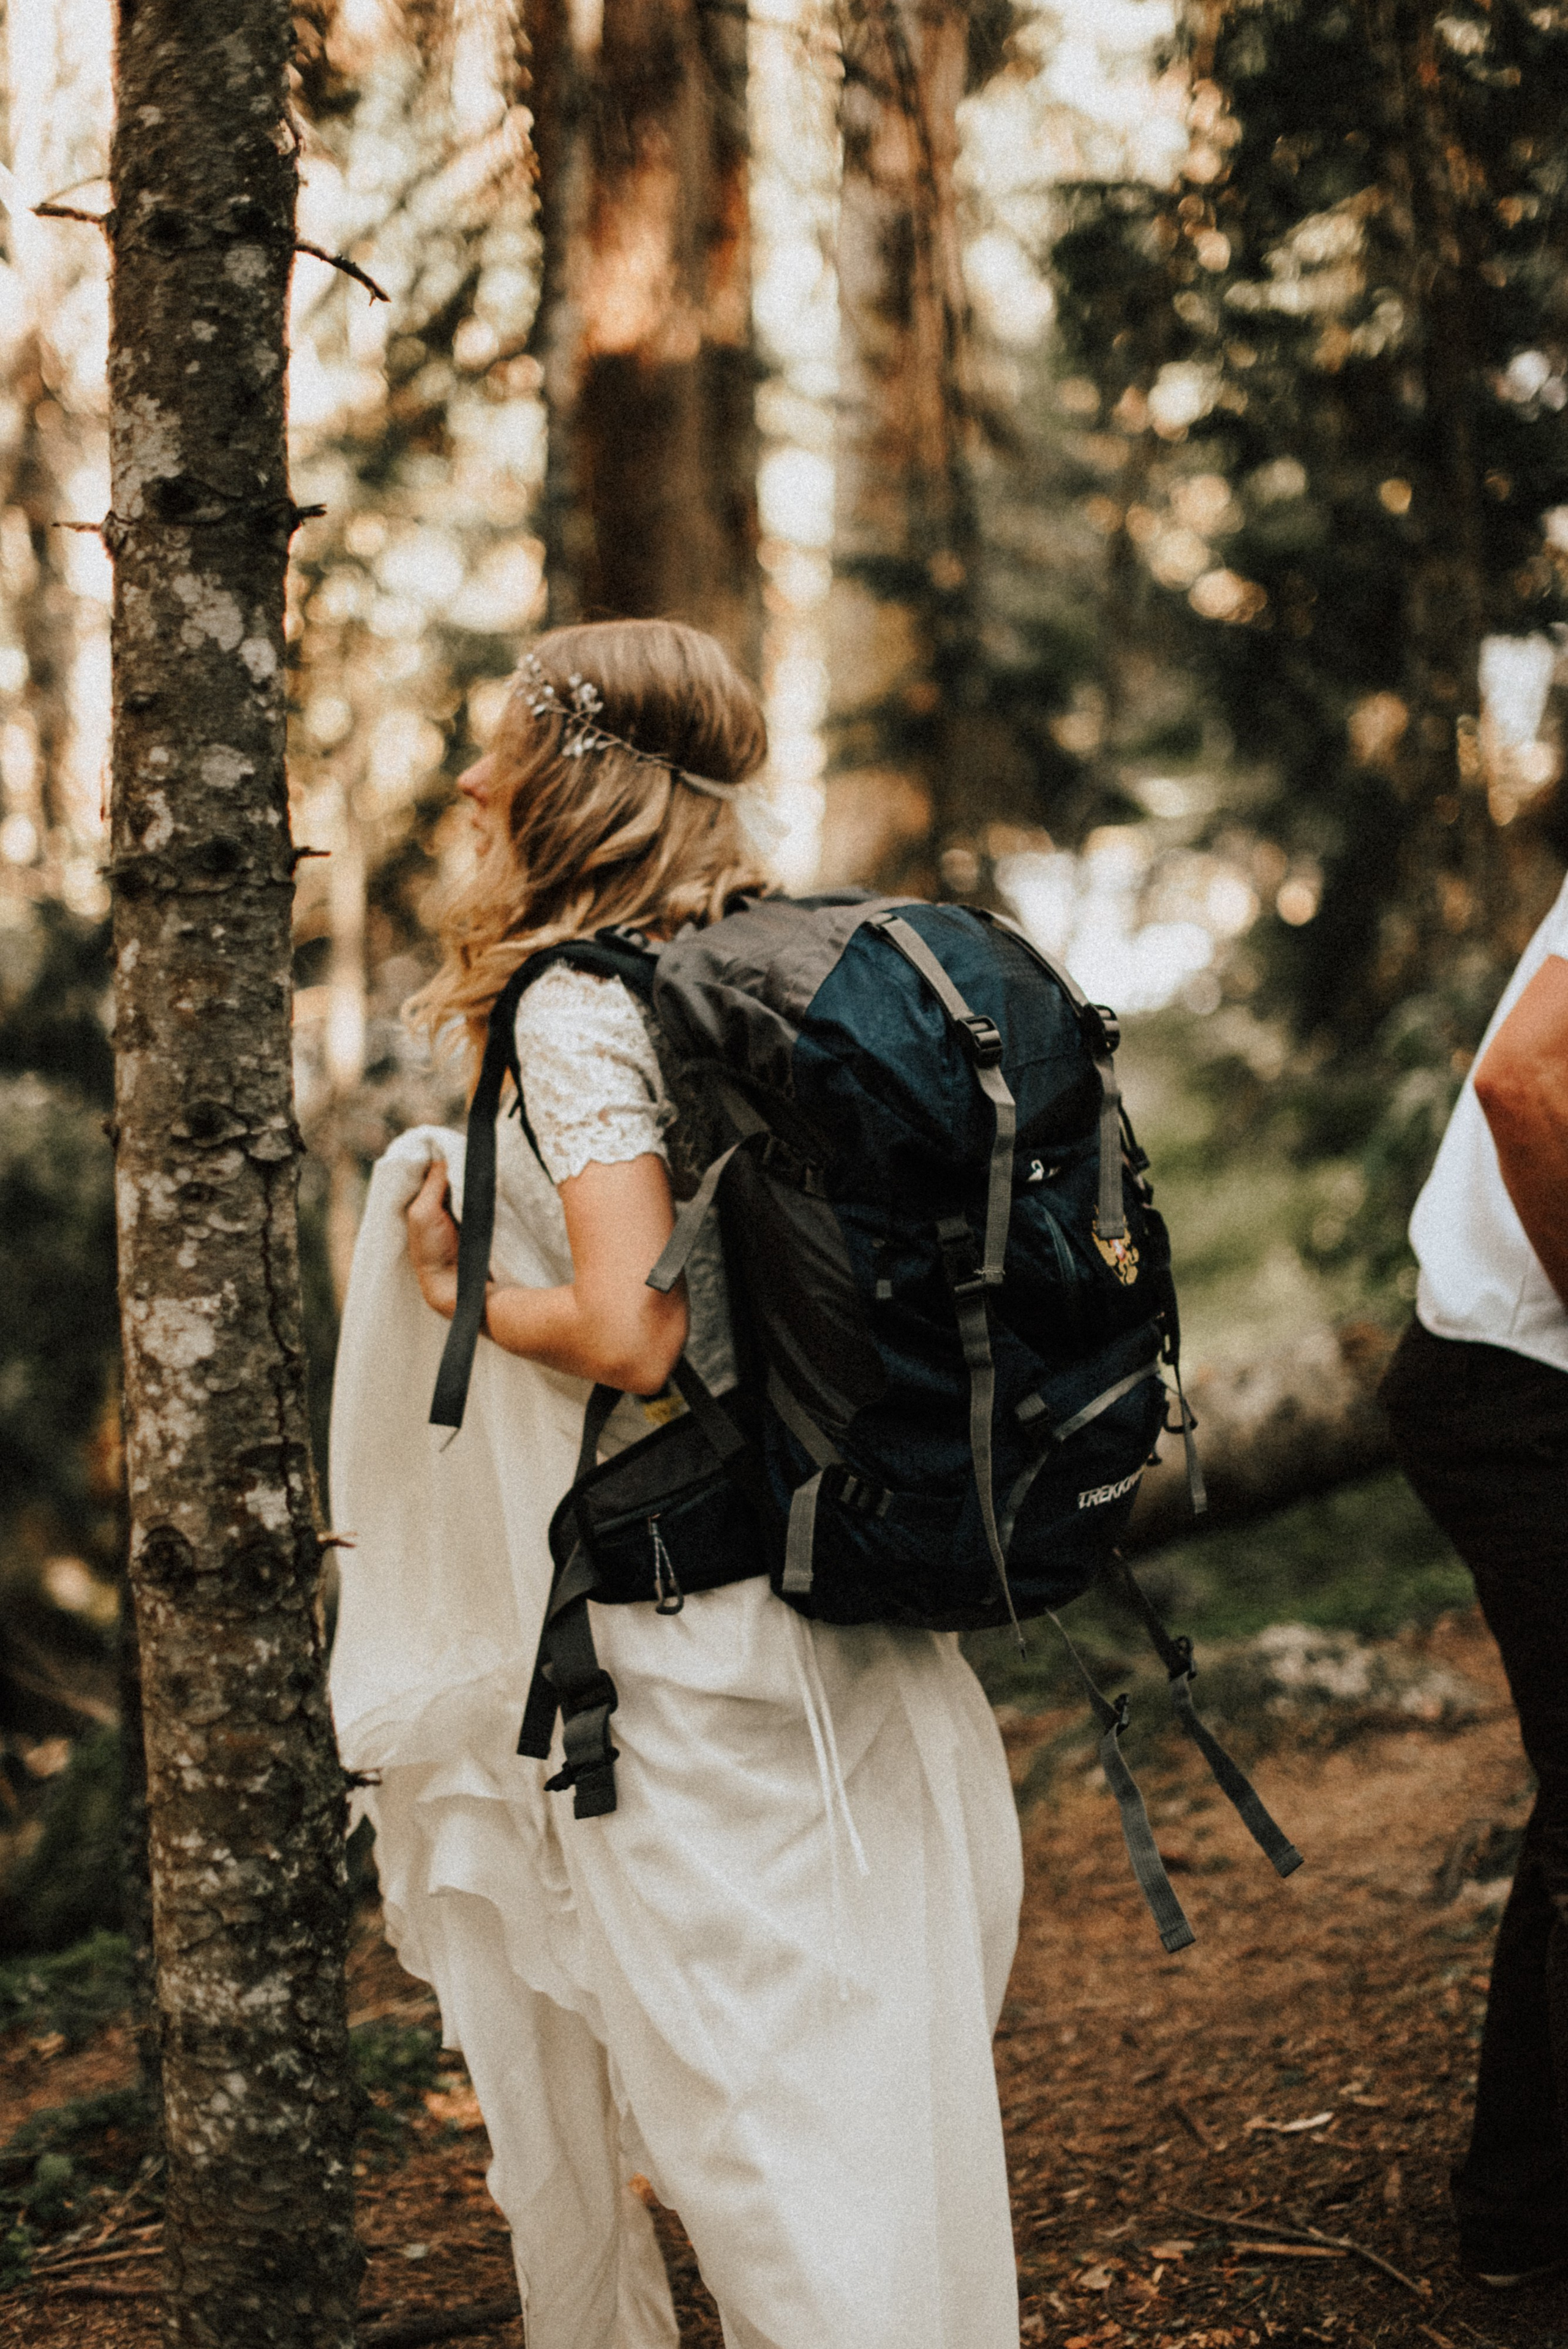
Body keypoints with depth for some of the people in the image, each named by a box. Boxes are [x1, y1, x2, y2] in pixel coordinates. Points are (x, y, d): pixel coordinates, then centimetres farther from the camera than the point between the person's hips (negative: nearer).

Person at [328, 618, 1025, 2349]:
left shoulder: (577, 1009, -13)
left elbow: (631, 1335, -21)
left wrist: (468, 1293, -3)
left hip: (682, 1637, -8)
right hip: (848, 1611, 8)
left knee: (758, 2102, -1)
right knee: (884, 2063, 13)